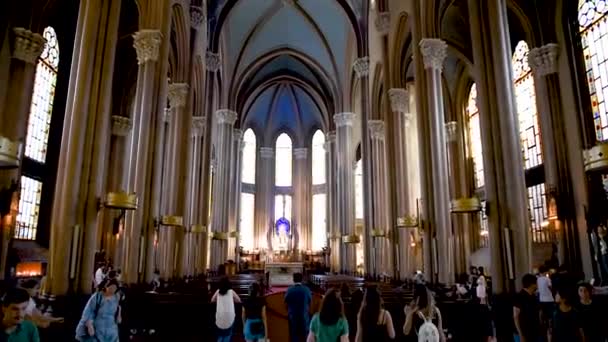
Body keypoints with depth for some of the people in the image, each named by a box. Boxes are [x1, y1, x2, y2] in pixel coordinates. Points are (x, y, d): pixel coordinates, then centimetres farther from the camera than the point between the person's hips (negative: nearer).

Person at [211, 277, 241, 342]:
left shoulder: (218, 291, 3)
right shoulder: (231, 291, -2)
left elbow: (212, 300, 13)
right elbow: (239, 300, 6)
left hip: (220, 315, 2)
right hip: (229, 315, -2)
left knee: (220, 334, 18)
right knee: (228, 334, 13)